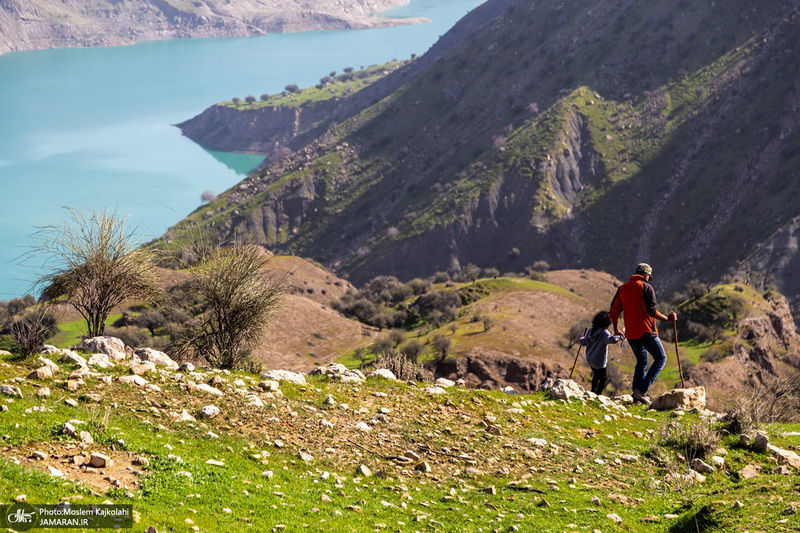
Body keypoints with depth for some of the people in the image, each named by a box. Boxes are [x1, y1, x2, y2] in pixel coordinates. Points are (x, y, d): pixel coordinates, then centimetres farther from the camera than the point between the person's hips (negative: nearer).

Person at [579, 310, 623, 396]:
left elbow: (584, 342, 6)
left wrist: (581, 339, 27)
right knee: (603, 378, 10)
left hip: (590, 359, 7)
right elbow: (611, 339, -41)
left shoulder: (590, 330, -1)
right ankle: (598, 394, 3)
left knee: (596, 375, 29)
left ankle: (593, 392, 37)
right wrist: (619, 337, -26)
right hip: (599, 362, -7)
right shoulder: (604, 333, -23)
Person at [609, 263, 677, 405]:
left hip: (630, 334, 7)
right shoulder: (646, 287, -7)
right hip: (645, 332, -7)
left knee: (641, 361, 23)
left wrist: (616, 329, 25)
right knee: (661, 358, 3)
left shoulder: (622, 288, 11)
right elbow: (652, 311, -15)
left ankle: (636, 391, 15)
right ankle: (641, 390, -10)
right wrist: (668, 319, -4)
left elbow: (614, 311, 12)